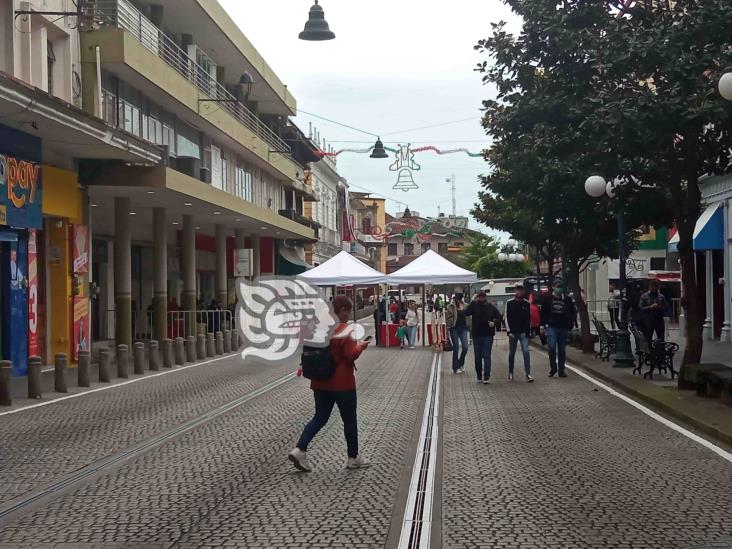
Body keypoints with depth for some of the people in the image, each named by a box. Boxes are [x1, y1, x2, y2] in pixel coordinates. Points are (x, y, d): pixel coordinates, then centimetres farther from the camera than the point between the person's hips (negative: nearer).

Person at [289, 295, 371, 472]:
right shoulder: (343, 330, -18)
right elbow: (351, 355, -17)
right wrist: (361, 345, -1)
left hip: (321, 382, 7)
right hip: (342, 383, -7)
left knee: (320, 418, 12)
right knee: (350, 421, 9)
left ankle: (299, 450, -4)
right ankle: (353, 458, 20)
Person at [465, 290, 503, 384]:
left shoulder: (491, 307, 2)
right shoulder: (474, 305, 1)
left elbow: (499, 317, 10)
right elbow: (467, 313, -17)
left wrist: (494, 322, -10)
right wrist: (473, 301, -19)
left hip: (488, 335, -1)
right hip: (476, 335, 1)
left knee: (486, 356, -6)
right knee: (478, 357, 7)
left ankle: (487, 377, -9)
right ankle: (479, 377, 18)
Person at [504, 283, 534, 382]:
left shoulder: (527, 304, 6)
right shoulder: (509, 303, 2)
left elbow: (529, 318, 9)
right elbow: (506, 318, 1)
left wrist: (528, 331, 0)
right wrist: (509, 331, -8)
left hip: (523, 332, 0)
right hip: (513, 332, 0)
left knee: (526, 351, -11)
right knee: (512, 353, 8)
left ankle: (528, 374, -13)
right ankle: (510, 373, 20)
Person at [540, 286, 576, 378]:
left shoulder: (567, 300, 6)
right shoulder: (548, 299, 3)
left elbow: (572, 314, 12)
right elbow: (543, 312, 7)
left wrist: (569, 325, 2)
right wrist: (543, 325, 0)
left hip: (563, 328, 2)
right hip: (551, 327, -2)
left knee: (562, 350, 7)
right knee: (551, 347, -15)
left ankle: (561, 370, 15)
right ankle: (553, 368, 0)